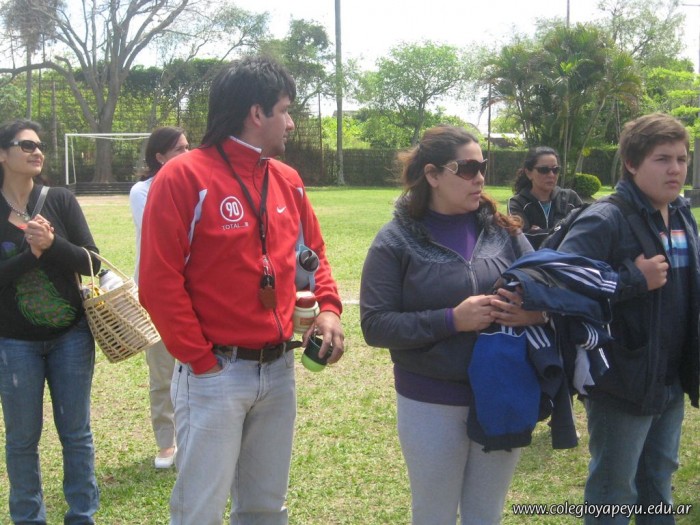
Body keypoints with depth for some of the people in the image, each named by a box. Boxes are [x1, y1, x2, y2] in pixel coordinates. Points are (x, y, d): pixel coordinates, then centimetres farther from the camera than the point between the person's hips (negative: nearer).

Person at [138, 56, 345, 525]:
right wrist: (200, 361, -13)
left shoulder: (288, 180, 8)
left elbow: (313, 252, 19)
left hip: (280, 369, 6)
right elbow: (159, 282, -14)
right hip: (216, 373, -6)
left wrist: (328, 307, 1)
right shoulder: (185, 177, -12)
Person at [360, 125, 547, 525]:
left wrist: (534, 312, -18)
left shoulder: (504, 231, 1)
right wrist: (452, 320, -24)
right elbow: (376, 325, -14)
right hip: (432, 406, -3)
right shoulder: (397, 241, -8)